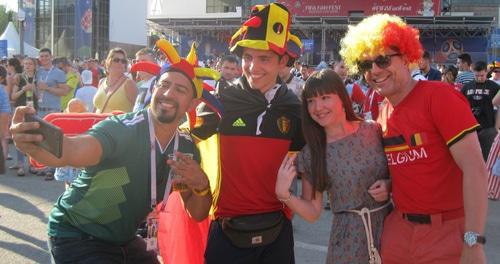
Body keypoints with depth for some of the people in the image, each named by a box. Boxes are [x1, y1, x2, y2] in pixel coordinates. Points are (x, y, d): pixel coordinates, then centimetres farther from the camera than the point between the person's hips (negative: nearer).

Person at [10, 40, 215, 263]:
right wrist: (32, 143, -67)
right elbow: (73, 150, -45)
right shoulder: (122, 129, -25)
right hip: (77, 237, -6)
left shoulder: (187, 148, -5)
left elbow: (197, 213, 0)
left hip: (125, 240, 6)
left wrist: (201, 185, -22)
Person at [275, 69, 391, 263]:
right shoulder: (311, 154, -6)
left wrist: (390, 185, -12)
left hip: (390, 226, 1)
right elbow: (313, 213, -2)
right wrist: (284, 194, -18)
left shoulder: (374, 131, -5)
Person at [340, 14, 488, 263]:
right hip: (398, 229, 6)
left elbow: (474, 168, -19)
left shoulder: (439, 96, -13)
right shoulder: (382, 116, 6)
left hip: (448, 232, -6)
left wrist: (474, 242, -24)